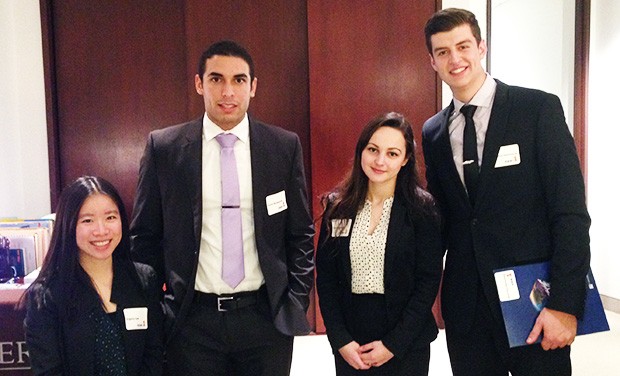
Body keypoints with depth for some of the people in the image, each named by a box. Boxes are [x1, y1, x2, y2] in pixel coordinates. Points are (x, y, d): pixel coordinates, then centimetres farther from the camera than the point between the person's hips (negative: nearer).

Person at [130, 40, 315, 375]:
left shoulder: (284, 146, -1)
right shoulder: (163, 147, -3)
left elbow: (301, 233, 5)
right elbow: (145, 235, 4)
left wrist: (297, 302, 1)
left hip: (267, 317, 1)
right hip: (192, 320, 0)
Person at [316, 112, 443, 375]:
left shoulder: (421, 208, -8)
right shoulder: (337, 206, -1)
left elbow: (428, 282, -8)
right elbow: (325, 277, 0)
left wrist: (393, 344, -12)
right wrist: (341, 341, -7)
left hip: (407, 343, -2)